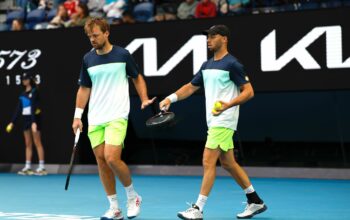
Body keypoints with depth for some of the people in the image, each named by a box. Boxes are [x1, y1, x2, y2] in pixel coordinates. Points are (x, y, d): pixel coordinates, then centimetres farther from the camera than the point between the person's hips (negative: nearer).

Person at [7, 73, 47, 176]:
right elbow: (18, 109, 16)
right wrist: (12, 122, 13)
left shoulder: (34, 91, -7)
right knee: (28, 144, 7)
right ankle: (28, 167, 8)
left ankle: (42, 167, -6)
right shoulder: (23, 94, 14)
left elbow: (34, 107, -17)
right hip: (25, 119, 7)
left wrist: (34, 122, -25)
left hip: (33, 118, -7)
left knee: (37, 143, -7)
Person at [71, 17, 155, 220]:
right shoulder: (88, 59, 7)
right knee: (101, 160, 2)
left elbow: (137, 78, 11)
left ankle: (133, 196, 7)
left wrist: (144, 99, -4)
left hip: (117, 116, -4)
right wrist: (78, 115, 8)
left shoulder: (122, 55, -2)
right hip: (95, 119, 4)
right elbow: (84, 89, 15)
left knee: (112, 158, -17)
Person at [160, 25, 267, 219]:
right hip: (214, 121, 9)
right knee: (227, 163, 12)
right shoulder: (207, 65, 14)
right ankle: (255, 201, 22)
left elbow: (249, 91, -13)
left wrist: (228, 104, -26)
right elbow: (191, 87, 20)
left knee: (208, 161, -11)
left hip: (223, 121, -9)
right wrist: (171, 98, 6)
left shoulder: (232, 64, -10)